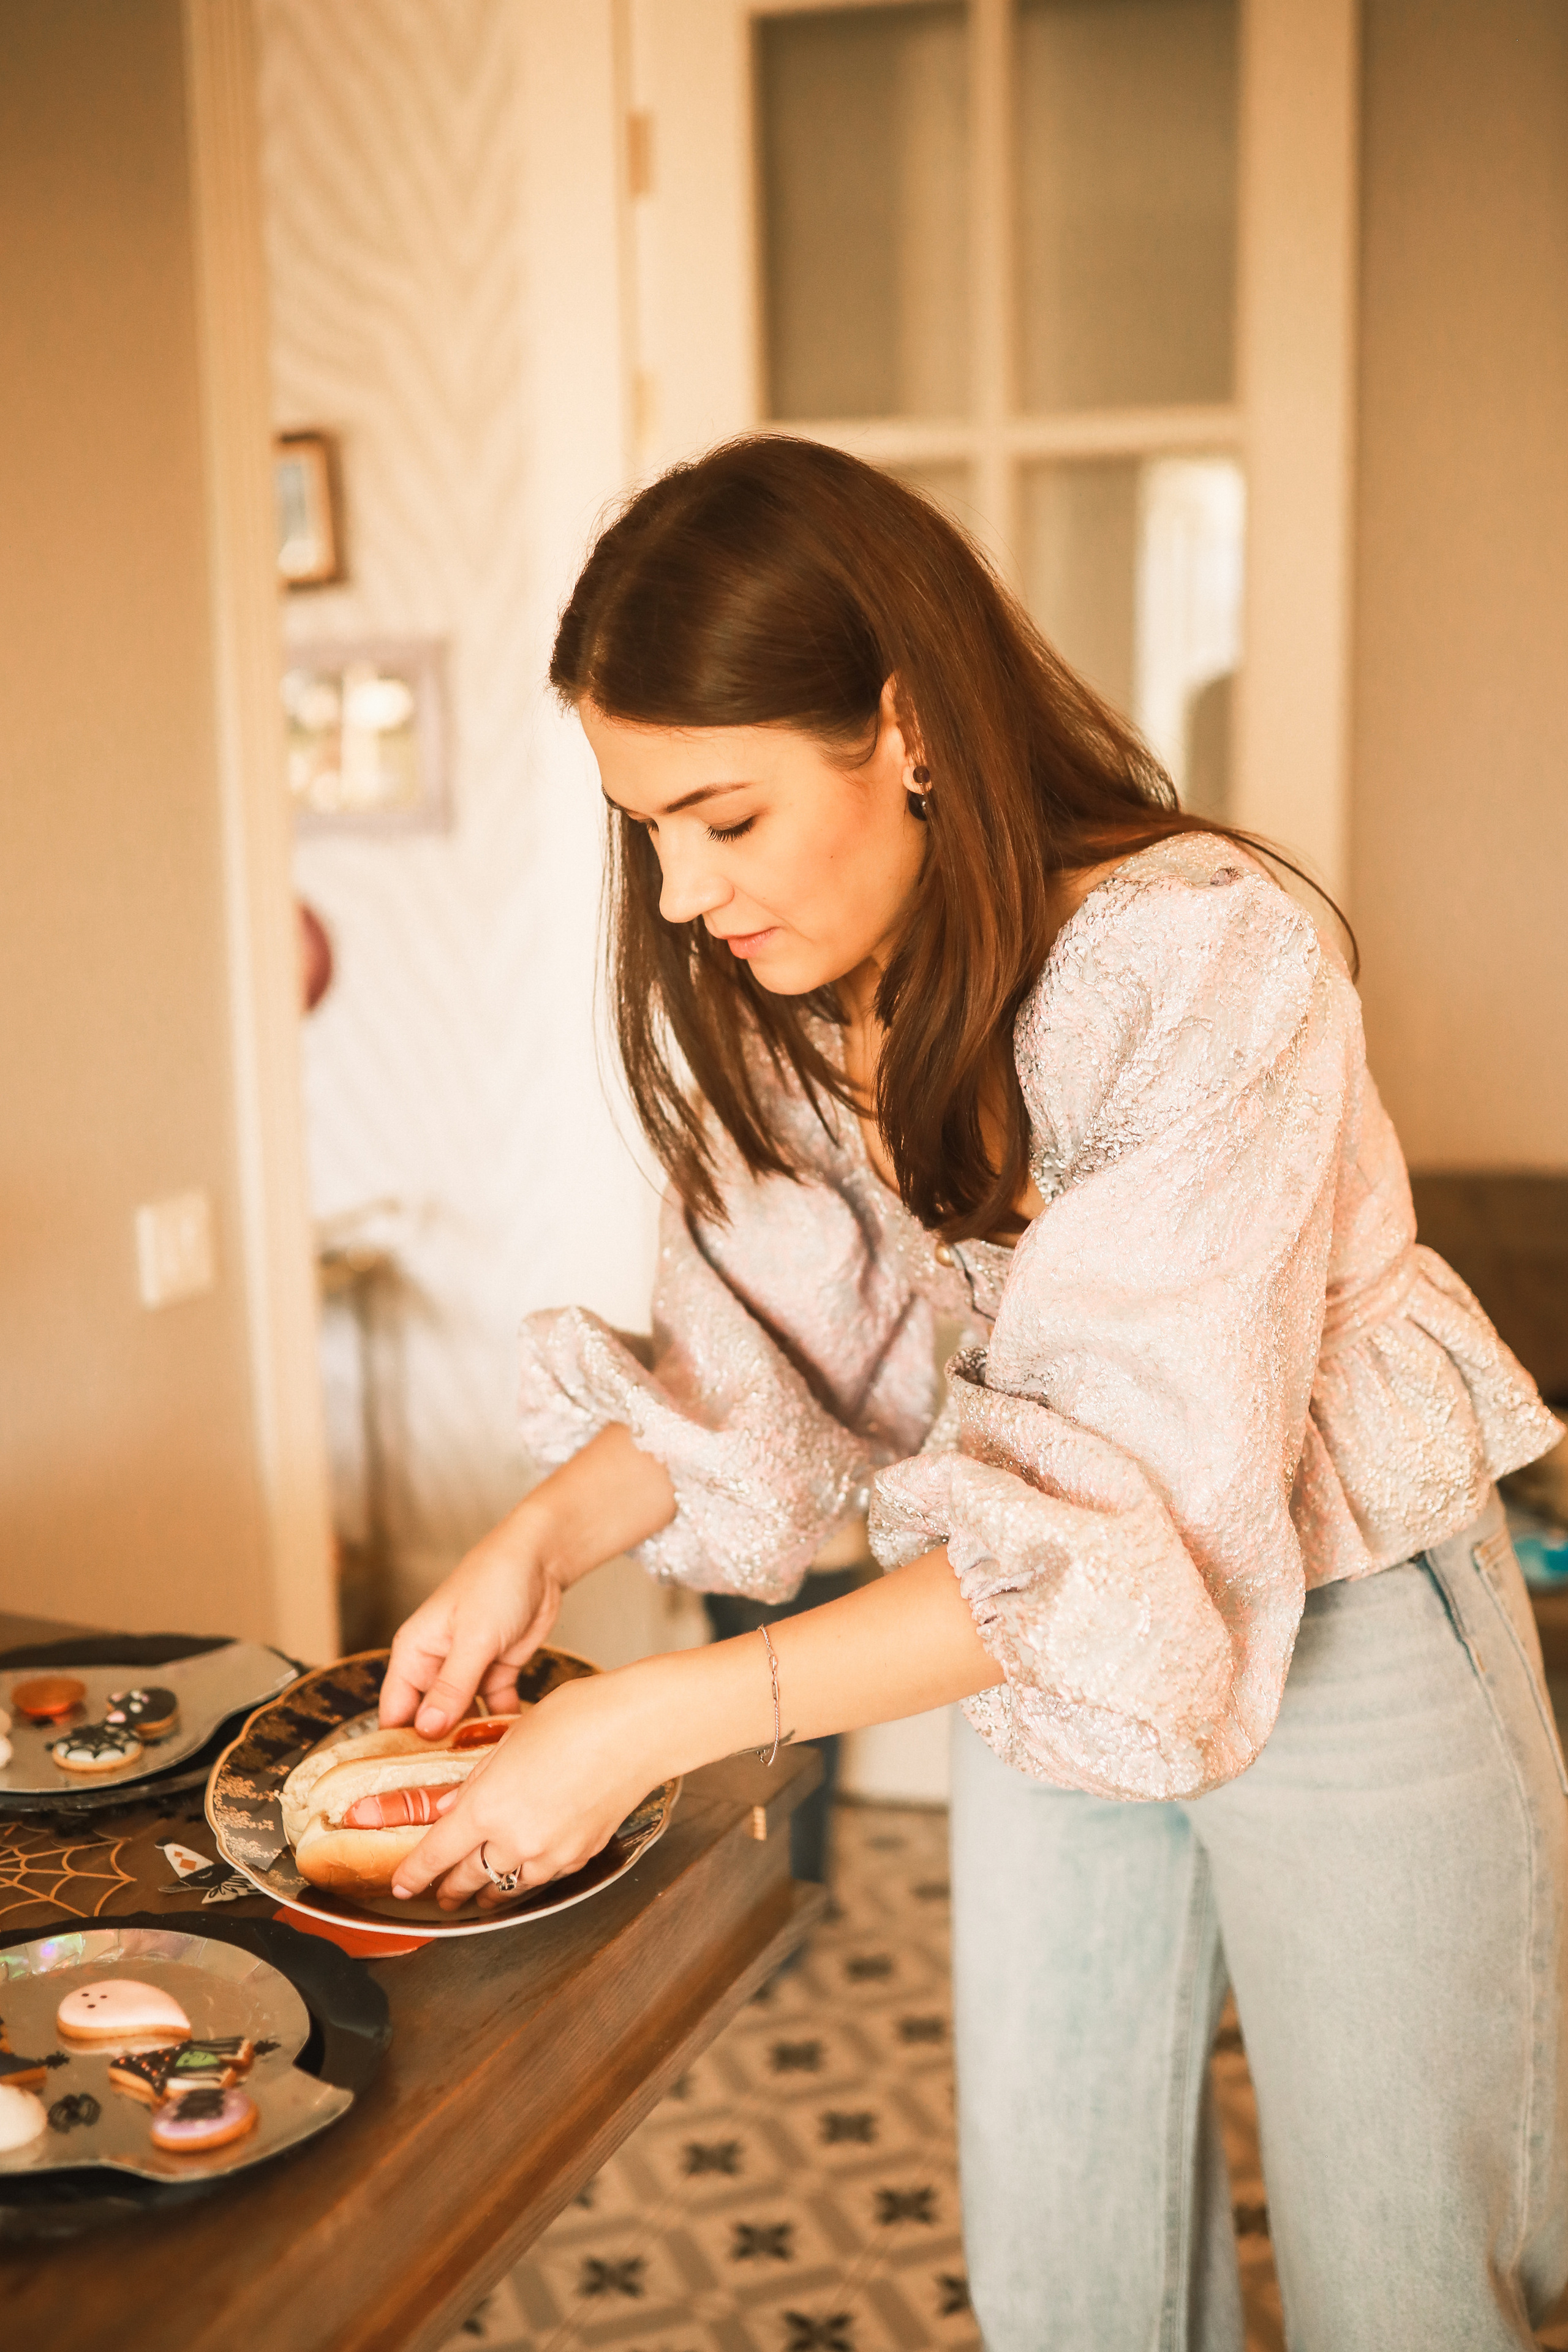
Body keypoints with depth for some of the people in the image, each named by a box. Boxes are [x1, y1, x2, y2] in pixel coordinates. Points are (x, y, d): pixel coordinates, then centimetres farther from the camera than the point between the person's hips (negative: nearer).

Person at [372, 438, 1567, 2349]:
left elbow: (1137, 1522, -34)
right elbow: (755, 1357, 1)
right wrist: (541, 1541, -17)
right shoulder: (761, 1001, -9)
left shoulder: (1199, 960, -31)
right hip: (1043, 1635, 6)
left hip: (1339, 1626, -5)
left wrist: (655, 1723, -36)